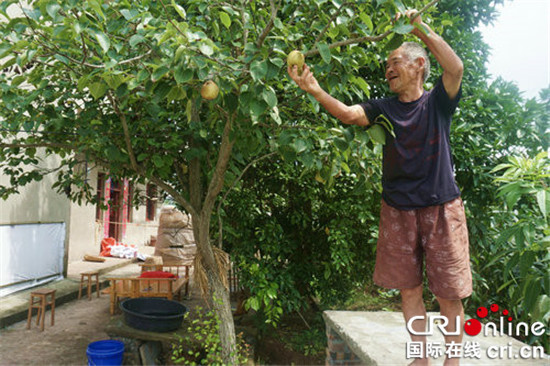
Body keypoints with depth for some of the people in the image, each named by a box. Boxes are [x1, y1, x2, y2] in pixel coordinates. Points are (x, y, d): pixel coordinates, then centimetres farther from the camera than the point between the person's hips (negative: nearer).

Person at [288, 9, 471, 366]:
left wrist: (421, 29, -17)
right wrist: (315, 90, -25)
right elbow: (348, 113, -10)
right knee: (409, 289, 9)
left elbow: (455, 69, -18)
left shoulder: (437, 101, 2)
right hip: (398, 210, 3)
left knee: (450, 292, 3)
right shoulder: (383, 107, 8)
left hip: (441, 207, -2)